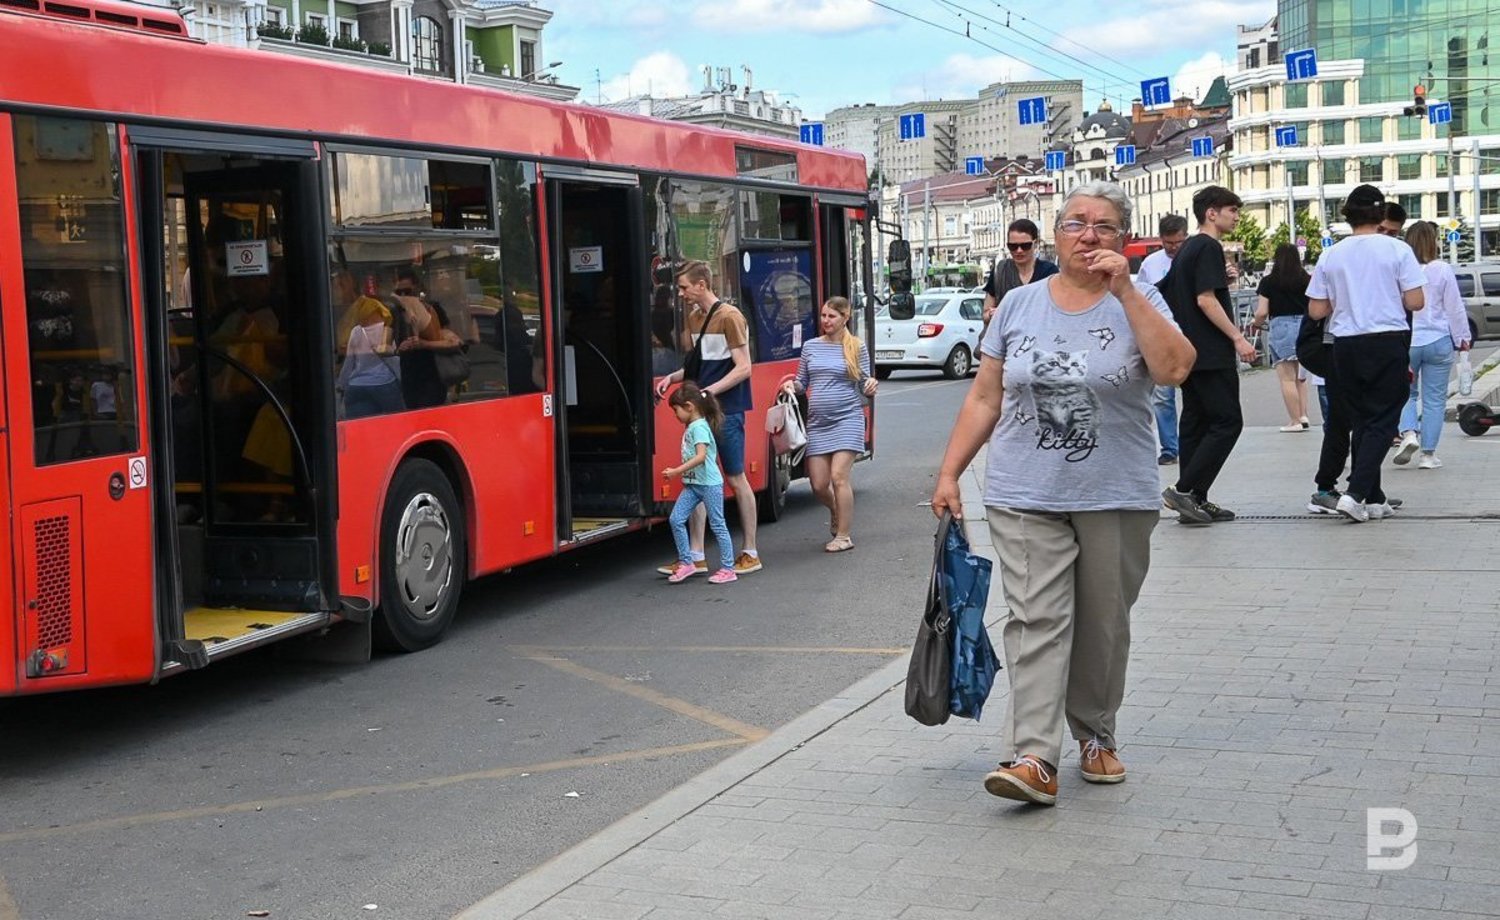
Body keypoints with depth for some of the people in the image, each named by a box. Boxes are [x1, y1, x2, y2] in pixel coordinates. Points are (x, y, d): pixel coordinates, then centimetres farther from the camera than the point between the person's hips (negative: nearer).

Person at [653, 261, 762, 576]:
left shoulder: (729, 317, -11)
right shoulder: (693, 317, 13)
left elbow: (743, 368, -15)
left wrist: (711, 390, -24)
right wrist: (674, 377, 4)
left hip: (726, 410, -8)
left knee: (735, 479, 0)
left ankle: (750, 554, 11)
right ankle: (696, 556, 10)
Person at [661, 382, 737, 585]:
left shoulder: (699, 427, -14)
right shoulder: (690, 427, 14)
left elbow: (700, 456, -25)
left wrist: (677, 471, -26)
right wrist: (681, 473, 10)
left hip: (709, 484, -9)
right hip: (692, 484, 9)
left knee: (718, 525, -1)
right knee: (676, 519, 1)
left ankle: (728, 569, 5)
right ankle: (686, 563, 8)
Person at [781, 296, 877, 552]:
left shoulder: (857, 347, 1)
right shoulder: (810, 346, 9)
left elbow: (863, 386, 4)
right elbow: (802, 382, 16)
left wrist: (870, 387, -19)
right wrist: (792, 386, -5)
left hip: (847, 419, -3)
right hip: (817, 422, 4)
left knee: (838, 476, -13)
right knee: (818, 485, 1)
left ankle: (843, 535, -1)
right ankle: (836, 512, 36)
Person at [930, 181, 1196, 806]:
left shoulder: (1139, 302, 1)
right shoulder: (1019, 306, 7)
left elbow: (1174, 369, -18)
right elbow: (985, 398, 10)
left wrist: (1125, 291, -18)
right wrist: (949, 473, 4)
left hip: (1117, 499, 0)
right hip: (1026, 497, 0)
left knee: (1104, 625, 11)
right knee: (1036, 620, -9)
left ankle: (1095, 733, 29)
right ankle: (1034, 758, -14)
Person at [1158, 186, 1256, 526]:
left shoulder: (1186, 248, 17)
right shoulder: (1209, 247, -10)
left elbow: (1163, 293, 22)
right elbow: (1206, 299, -19)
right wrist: (1237, 338, -19)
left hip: (1188, 352, 10)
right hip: (1211, 354, -10)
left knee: (1194, 422, 9)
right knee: (1227, 421, -8)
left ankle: (1195, 500, 11)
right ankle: (1184, 489, -13)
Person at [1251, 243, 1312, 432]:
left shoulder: (1269, 281, -3)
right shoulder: (1306, 279, 4)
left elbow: (1262, 312, -6)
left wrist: (1256, 323, 14)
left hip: (1281, 327, -4)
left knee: (1287, 378, 1)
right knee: (1300, 377, 16)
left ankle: (1295, 421, 1)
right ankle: (1303, 415, 11)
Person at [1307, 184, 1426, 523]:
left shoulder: (1331, 256, 2)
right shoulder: (1397, 250, -5)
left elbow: (1316, 310, 3)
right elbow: (1415, 302, -7)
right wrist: (1391, 298, 13)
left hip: (1346, 344, 3)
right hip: (1388, 341, -3)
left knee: (1361, 421, 13)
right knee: (1382, 421, 1)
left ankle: (1373, 499, 16)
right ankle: (1356, 493, -13)